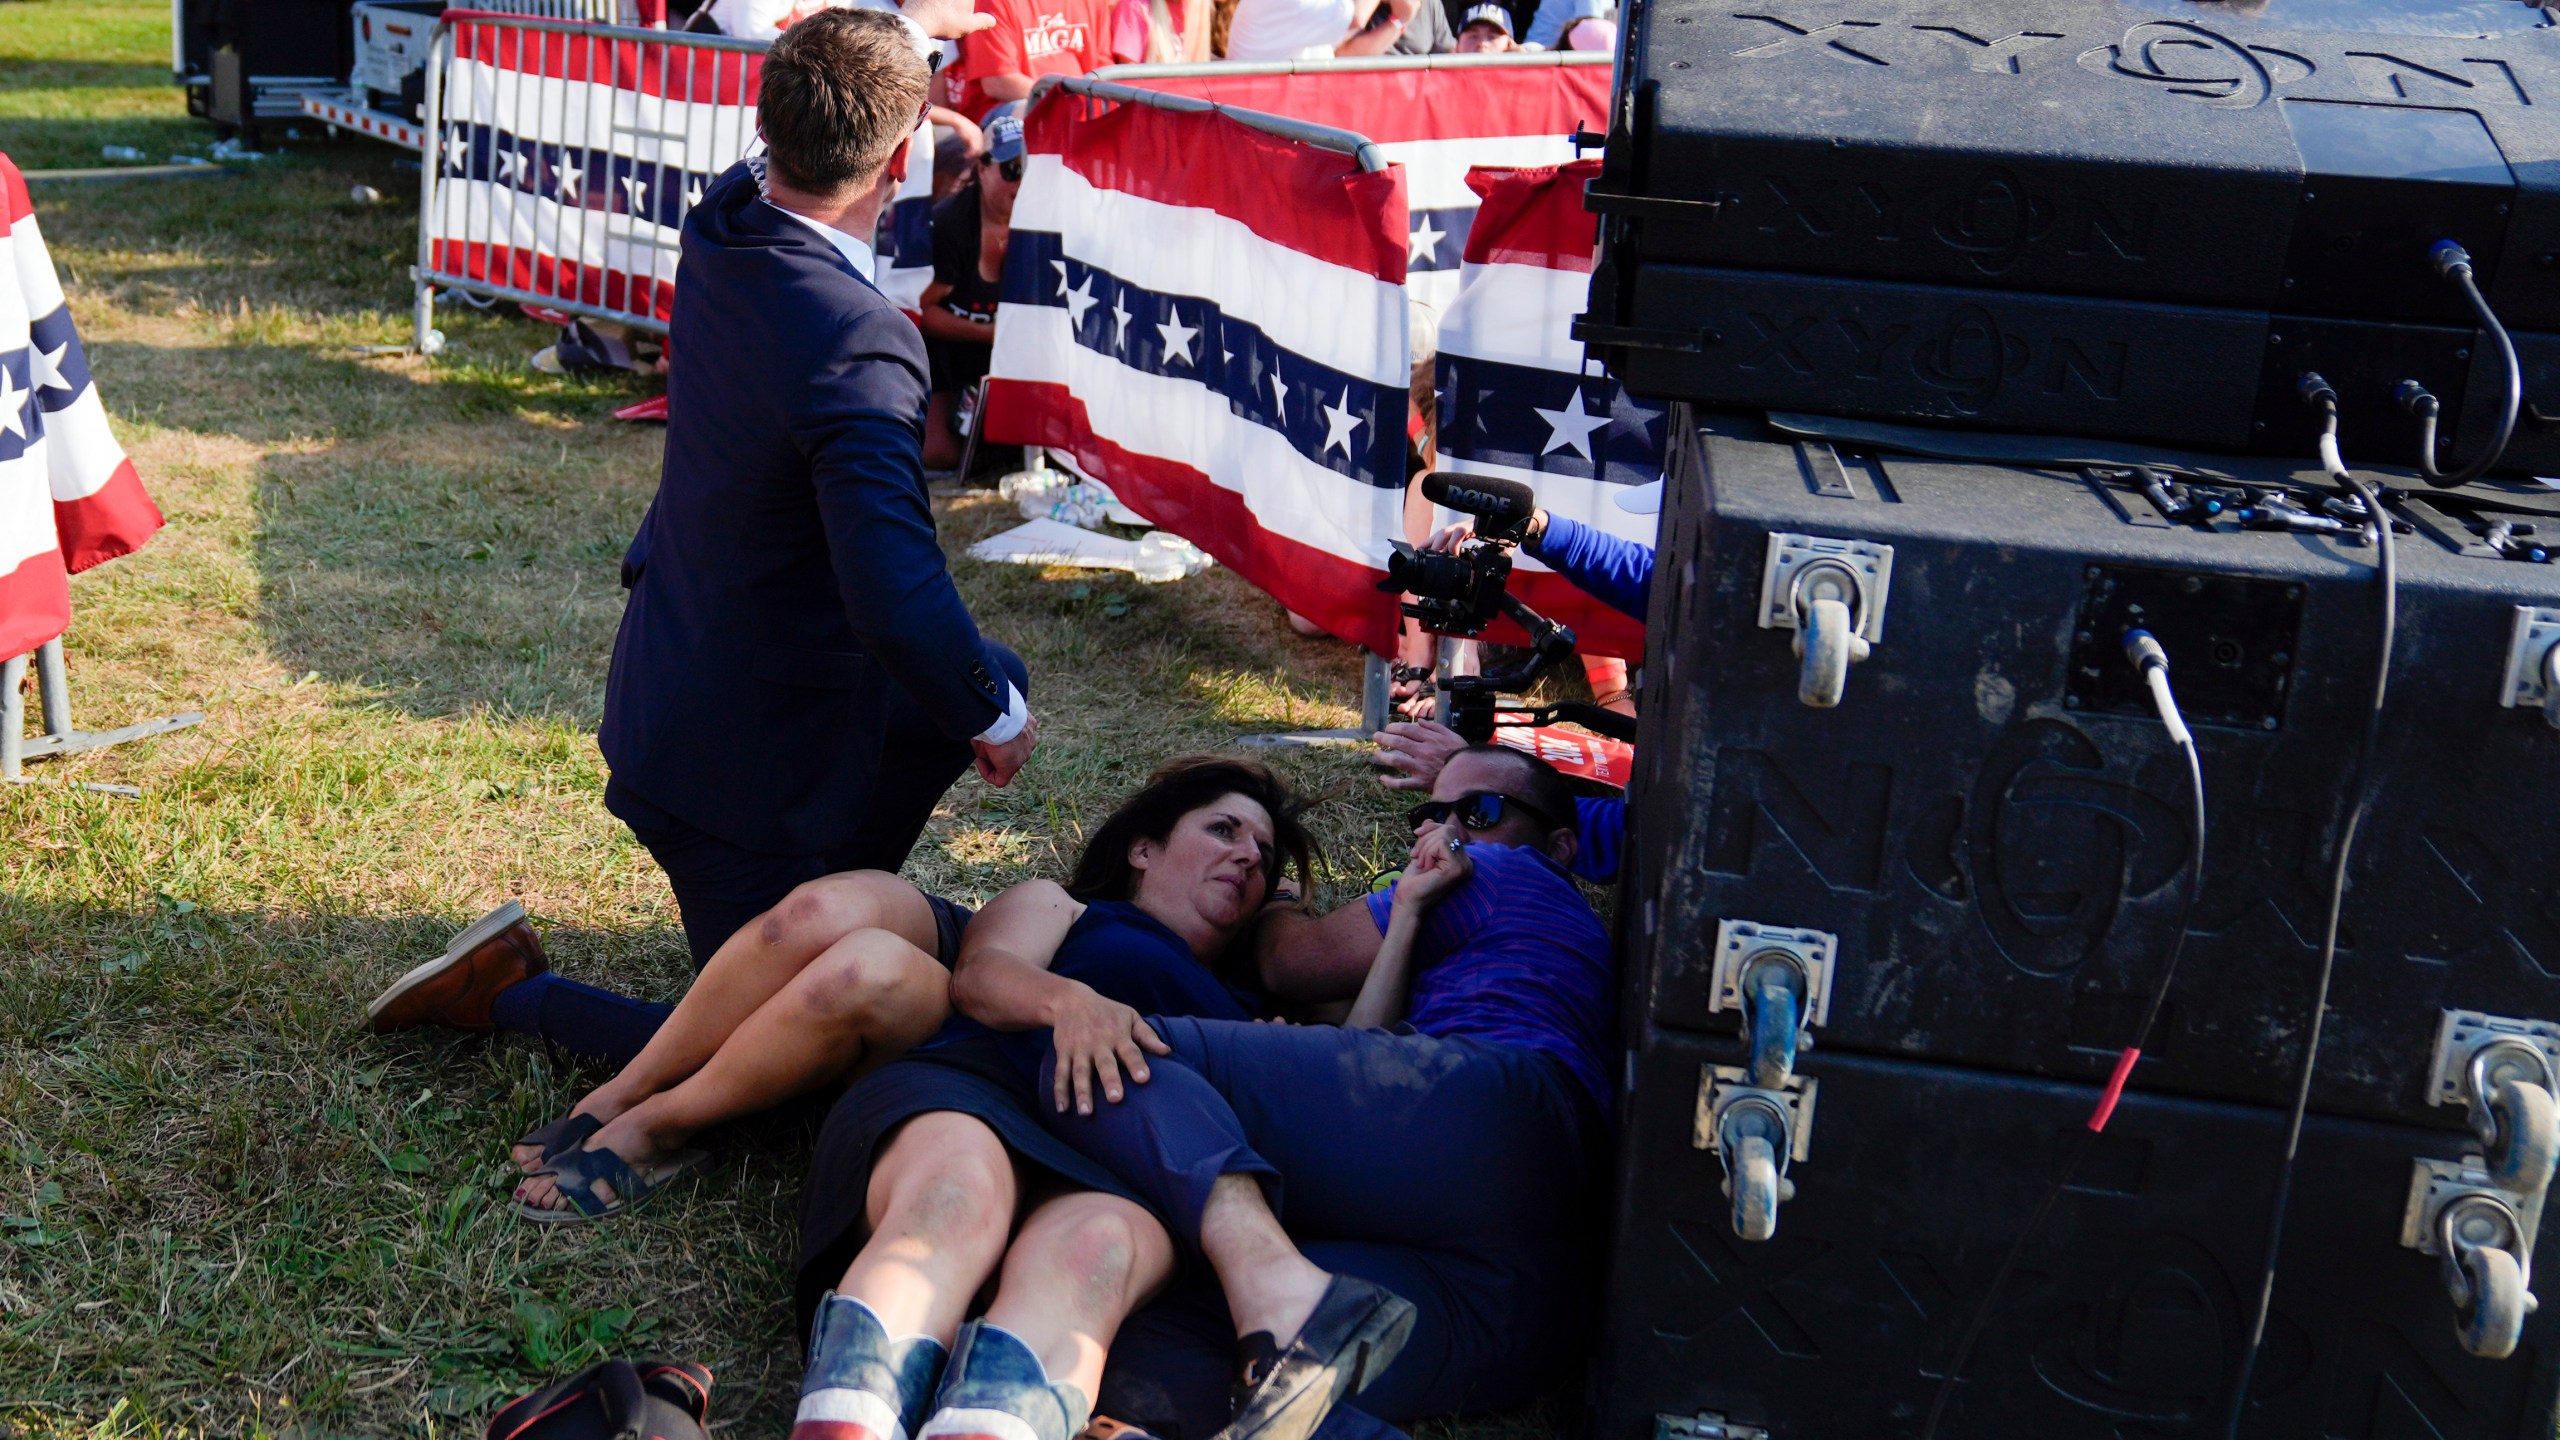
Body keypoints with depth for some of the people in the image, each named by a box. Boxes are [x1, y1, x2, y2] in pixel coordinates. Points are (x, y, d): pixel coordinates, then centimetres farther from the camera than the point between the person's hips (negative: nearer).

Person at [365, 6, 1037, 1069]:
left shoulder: (726, 226, -8)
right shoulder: (858, 350, -33)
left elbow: (789, 139, 17)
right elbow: (897, 599, -38)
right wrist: (992, 720, -20)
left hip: (673, 691, 9)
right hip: (749, 765, -8)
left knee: (989, 677, 23)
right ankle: (508, 993, 9)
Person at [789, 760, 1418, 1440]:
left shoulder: (1247, 1013, 42)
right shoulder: (1058, 906, 33)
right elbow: (979, 974, 10)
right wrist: (1069, 998, -13)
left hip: (1124, 1182, 2)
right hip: (970, 1094, -1)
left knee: (1091, 1249, -39)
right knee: (959, 1193, -41)